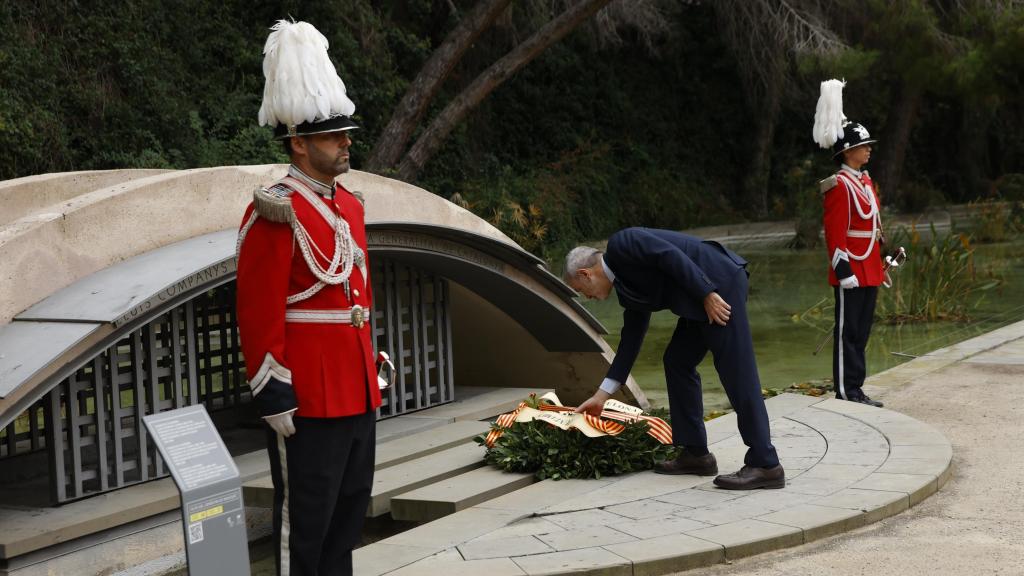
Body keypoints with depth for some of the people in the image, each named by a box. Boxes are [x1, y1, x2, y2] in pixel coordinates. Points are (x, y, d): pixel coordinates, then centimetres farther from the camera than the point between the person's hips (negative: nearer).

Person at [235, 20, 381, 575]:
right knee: (305, 514, 2)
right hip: (307, 394, -9)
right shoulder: (277, 212, -14)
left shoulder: (349, 205, 12)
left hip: (356, 389, 9)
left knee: (350, 502, 17)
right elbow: (259, 314, -17)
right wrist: (273, 395, -18)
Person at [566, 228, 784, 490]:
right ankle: (695, 453, 18)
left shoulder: (620, 244, -4)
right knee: (677, 362, 15)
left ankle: (765, 465, -11)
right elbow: (631, 340, 25)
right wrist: (601, 395, 27)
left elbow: (671, 255, -16)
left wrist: (707, 294, -19)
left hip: (719, 282, -10)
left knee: (735, 372, -11)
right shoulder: (626, 286, 22)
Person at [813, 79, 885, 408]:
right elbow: (835, 233, -16)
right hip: (851, 274, -9)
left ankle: (855, 388, 17)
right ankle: (846, 391, 2)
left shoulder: (865, 181, 16)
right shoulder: (840, 186, -12)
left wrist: (880, 266, 20)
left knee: (861, 331, 11)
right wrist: (844, 271, -20)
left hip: (869, 273, 9)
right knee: (848, 331, -3)